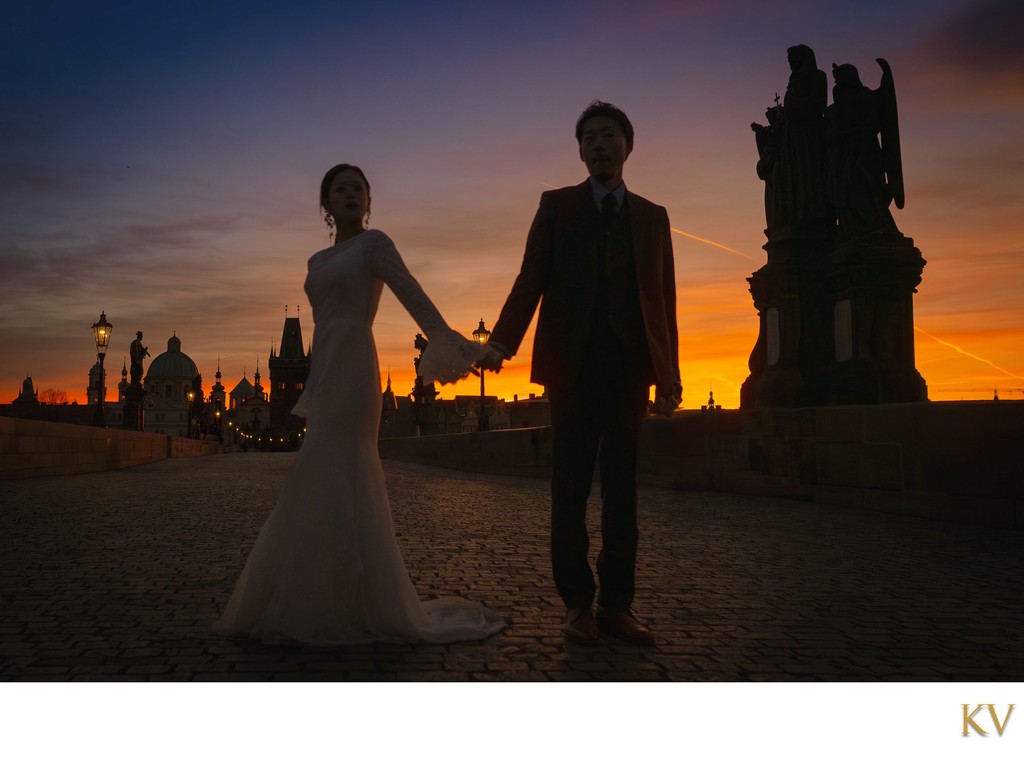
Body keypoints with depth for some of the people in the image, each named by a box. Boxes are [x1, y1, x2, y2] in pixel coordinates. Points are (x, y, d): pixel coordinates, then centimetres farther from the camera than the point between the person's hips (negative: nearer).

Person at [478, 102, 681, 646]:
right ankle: (577, 604, 8)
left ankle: (616, 605, 11)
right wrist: (501, 342, -15)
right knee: (571, 488, 0)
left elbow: (664, 299, 13)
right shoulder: (556, 206, 11)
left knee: (621, 489, 4)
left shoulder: (652, 217, 16)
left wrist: (669, 374, 6)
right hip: (574, 366, -2)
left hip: (630, 368, 2)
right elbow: (531, 280, 0)